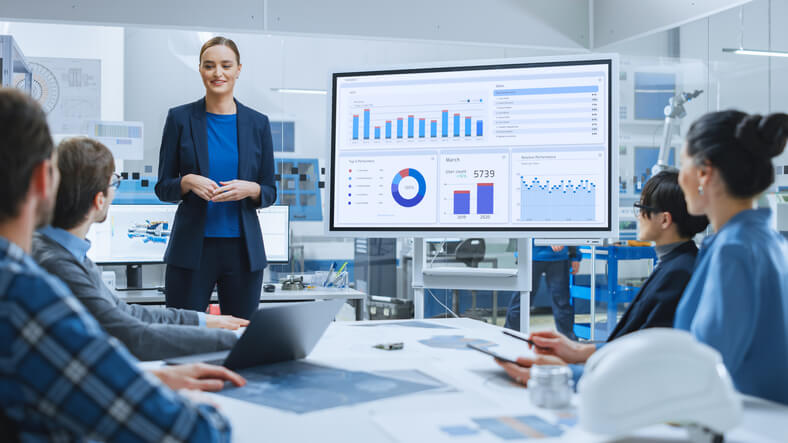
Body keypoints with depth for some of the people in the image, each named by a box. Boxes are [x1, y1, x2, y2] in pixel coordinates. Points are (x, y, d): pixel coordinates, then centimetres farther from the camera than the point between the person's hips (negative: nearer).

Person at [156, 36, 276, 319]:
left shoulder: (257, 123, 6)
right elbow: (163, 187, 4)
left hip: (243, 249, 1)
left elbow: (270, 192, 8)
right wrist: (188, 182, -15)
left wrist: (250, 189, -12)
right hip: (192, 248, -1)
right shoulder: (180, 118, 2)